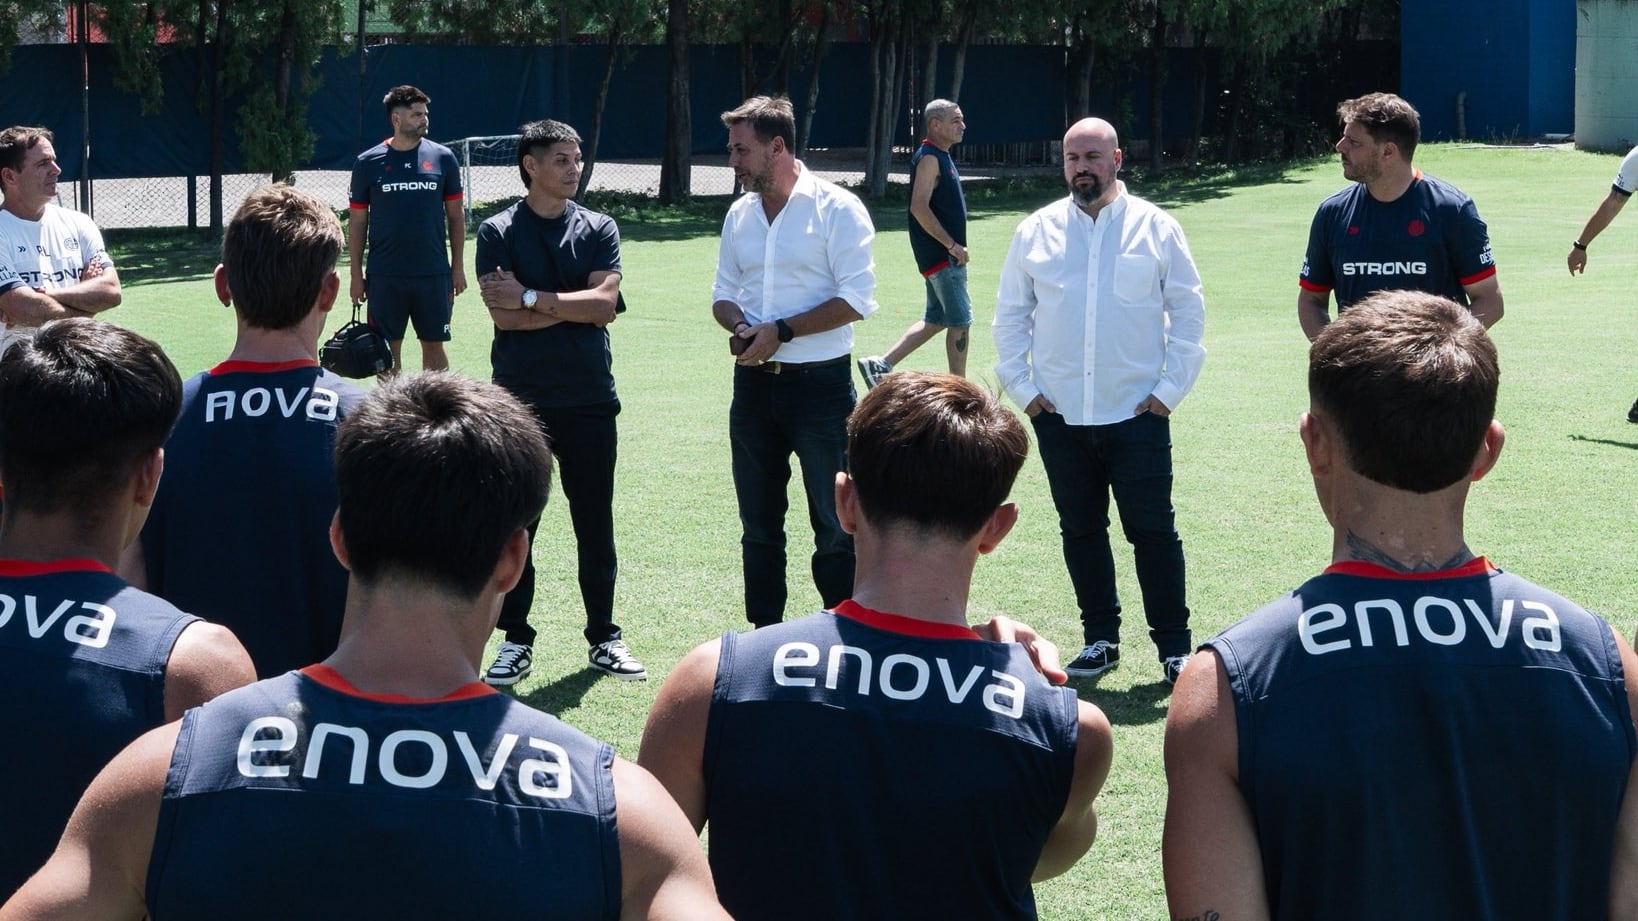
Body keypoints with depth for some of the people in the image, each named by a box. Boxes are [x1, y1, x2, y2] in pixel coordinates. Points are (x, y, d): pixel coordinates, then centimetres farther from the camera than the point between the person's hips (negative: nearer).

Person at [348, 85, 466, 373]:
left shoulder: (443, 158, 2)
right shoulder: (368, 163, 0)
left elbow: (456, 215, 8)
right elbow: (357, 222, 5)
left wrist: (458, 265, 3)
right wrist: (356, 274, 2)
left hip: (433, 274, 1)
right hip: (384, 278, -1)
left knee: (434, 346, 7)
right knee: (387, 350, 5)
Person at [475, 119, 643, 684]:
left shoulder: (599, 229, 6)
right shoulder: (498, 233, -1)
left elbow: (604, 304, -8)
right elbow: (504, 315, -13)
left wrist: (532, 298, -10)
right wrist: (574, 307, -9)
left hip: (590, 399, 2)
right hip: (520, 400, -2)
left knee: (595, 524, 8)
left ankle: (603, 638, 18)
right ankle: (516, 642, 13)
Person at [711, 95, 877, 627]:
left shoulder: (836, 208, -9)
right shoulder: (740, 214, 10)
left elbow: (856, 299, -14)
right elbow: (723, 294, 16)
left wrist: (780, 331, -17)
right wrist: (741, 327, -7)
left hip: (820, 383, -6)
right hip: (754, 381, 6)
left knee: (835, 522, -2)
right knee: (758, 523, 12)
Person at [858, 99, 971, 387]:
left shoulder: (940, 157, 16)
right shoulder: (929, 158, -15)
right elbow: (919, 207, -23)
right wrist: (952, 245, -21)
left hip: (940, 255, 10)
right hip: (941, 255, -10)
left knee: (935, 320, 13)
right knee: (961, 321, -3)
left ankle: (881, 364, 12)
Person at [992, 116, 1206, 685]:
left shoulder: (1155, 228, 1)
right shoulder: (1036, 232, 6)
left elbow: (1188, 311, 4)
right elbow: (1009, 314, 12)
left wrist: (1171, 388, -2)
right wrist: (1021, 387, 4)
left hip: (1137, 413, -3)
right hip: (1059, 414, 3)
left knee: (1153, 530, -3)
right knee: (1080, 530, 10)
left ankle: (1174, 646, 5)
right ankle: (1100, 638, 22)